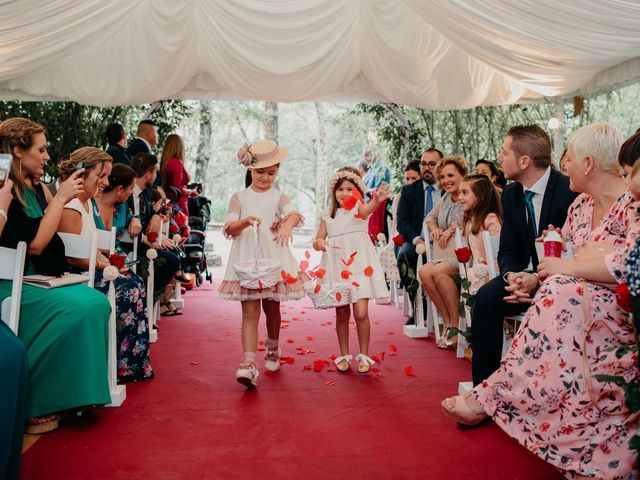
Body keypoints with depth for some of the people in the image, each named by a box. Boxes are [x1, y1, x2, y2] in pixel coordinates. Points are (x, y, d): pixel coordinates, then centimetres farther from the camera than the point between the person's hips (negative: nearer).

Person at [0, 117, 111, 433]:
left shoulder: (31, 188, 11)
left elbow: (46, 241, 10)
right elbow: (35, 244, -21)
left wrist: (60, 196, 1)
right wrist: (61, 197, -16)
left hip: (33, 280, 8)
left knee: (97, 303, -10)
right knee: (74, 309, -25)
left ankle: (74, 396, -2)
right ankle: (30, 407, -11)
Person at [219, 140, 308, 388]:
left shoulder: (278, 197, 6)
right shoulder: (239, 197, 6)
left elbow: (295, 214, -14)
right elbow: (229, 228, -4)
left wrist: (287, 224, -38)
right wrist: (245, 221, -25)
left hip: (273, 257, 1)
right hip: (247, 258, -1)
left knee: (272, 308, 15)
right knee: (250, 311, -7)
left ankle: (272, 350, 37)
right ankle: (248, 363, -13)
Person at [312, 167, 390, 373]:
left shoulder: (359, 208, -1)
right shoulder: (328, 215, 9)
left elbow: (366, 209, -26)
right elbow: (317, 241, 9)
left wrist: (377, 201, -49)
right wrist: (319, 243, -16)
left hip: (359, 265, -3)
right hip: (336, 267, 3)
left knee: (361, 313, -7)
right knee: (342, 314, 10)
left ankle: (363, 355, 10)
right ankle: (344, 355, 25)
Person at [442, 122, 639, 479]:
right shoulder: (581, 205, 12)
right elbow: (562, 260, 14)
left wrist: (569, 267, -21)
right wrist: (536, 280, -6)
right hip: (582, 306, 8)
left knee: (562, 294, -33)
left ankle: (489, 399, -24)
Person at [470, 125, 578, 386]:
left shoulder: (569, 191, -16)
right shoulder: (511, 193, 5)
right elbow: (507, 250, 5)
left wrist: (539, 279, -27)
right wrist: (511, 275, -18)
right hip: (527, 276, 5)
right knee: (486, 297, -21)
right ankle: (484, 383, -14)